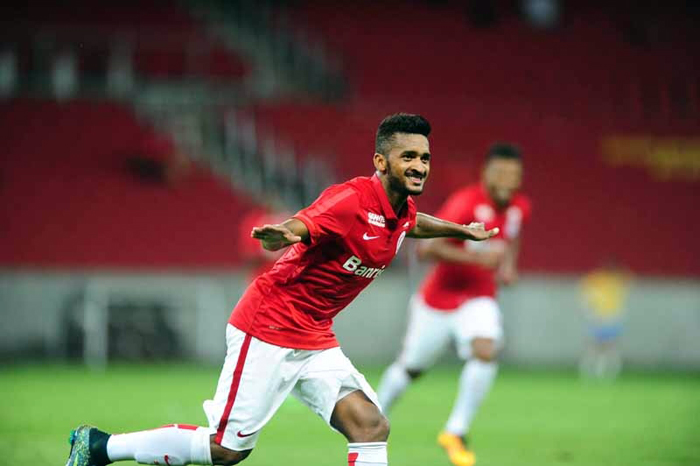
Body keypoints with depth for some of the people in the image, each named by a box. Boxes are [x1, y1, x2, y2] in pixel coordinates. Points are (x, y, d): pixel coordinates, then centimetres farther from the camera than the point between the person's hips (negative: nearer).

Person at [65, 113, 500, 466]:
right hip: (268, 328, -8)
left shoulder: (402, 209, 5)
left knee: (371, 427, -9)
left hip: (316, 341, 8)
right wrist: (285, 233, -64)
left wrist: (461, 230, 40)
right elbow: (300, 226, -42)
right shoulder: (353, 199, -23)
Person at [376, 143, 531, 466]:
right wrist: (475, 257, -35)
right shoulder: (465, 204, -25)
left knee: (486, 352, -25)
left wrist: (508, 265, 2)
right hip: (439, 297, -3)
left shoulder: (519, 208, -4)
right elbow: (426, 248, -30)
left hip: (479, 300, 4)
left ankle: (455, 433, -13)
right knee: (411, 368, 12)